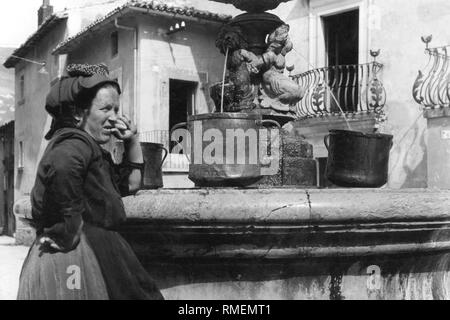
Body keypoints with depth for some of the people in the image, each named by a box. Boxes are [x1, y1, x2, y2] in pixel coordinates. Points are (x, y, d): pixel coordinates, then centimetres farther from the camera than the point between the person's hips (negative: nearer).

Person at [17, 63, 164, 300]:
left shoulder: (93, 151, 19)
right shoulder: (75, 143, -13)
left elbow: (130, 184, 26)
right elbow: (62, 169, -37)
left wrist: (132, 142, 17)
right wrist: (68, 233, -28)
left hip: (94, 252, 10)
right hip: (74, 255, -10)